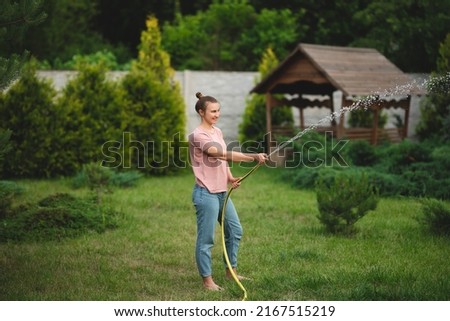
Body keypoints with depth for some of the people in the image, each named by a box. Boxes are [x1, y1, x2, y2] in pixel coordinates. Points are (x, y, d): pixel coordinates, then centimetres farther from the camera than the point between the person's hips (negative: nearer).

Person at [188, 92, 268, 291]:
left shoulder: (217, 132, 11)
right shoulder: (198, 136, -17)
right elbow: (222, 154, -28)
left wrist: (230, 178, 0)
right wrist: (253, 157, -32)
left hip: (222, 192, 9)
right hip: (206, 194, -9)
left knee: (235, 230, 17)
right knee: (206, 238, -1)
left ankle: (231, 271, 31)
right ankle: (207, 280, 9)